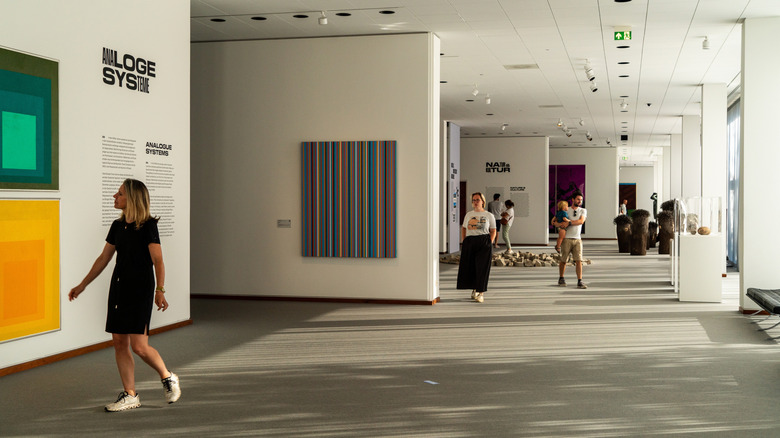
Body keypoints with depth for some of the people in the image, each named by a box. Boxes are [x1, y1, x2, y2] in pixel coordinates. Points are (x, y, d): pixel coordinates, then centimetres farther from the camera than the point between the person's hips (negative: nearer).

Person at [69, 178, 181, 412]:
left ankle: (168, 377, 16)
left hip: (140, 289, -7)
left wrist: (160, 290, -25)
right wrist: (82, 285, 19)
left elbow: (158, 261, -15)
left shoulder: (147, 226, -10)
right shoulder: (118, 226, 10)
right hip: (118, 287, 7)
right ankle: (130, 395, 15)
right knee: (119, 343, 5)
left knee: (139, 346, -9)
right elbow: (104, 258, 17)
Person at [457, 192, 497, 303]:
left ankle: (481, 293, -2)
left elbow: (493, 231, 6)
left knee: (482, 267, -6)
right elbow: (463, 228, 18)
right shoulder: (468, 215, 14)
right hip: (469, 242, 3)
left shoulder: (489, 215, 6)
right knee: (470, 267, 3)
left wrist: (489, 243, -5)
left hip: (484, 243, -3)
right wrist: (463, 242, 6)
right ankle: (474, 289, 20)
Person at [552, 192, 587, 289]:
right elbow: (555, 222, 7)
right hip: (566, 239, -1)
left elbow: (581, 221, -10)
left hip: (577, 239, 1)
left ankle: (580, 281, -10)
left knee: (579, 260, -9)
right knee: (563, 260, 5)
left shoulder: (583, 211, 9)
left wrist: (569, 222, -19)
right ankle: (561, 279, 23)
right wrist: (558, 223, -16)